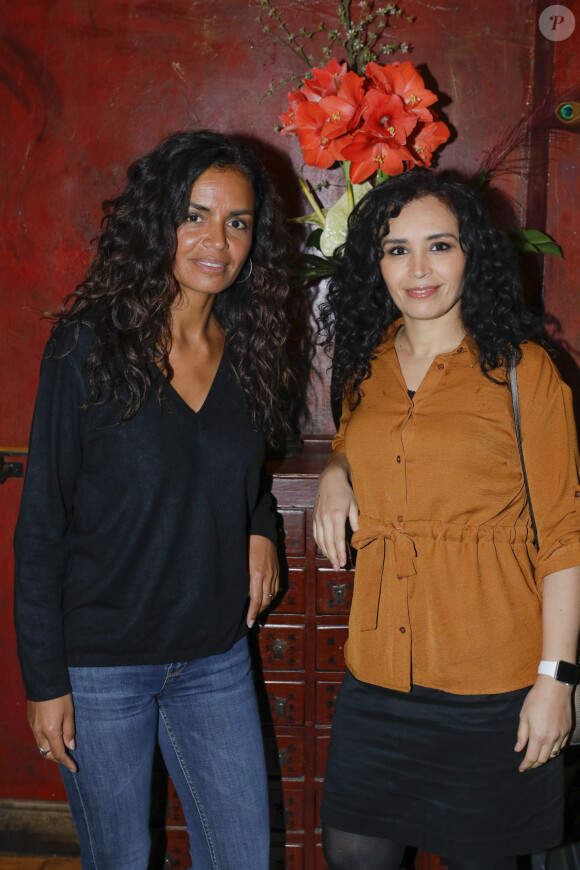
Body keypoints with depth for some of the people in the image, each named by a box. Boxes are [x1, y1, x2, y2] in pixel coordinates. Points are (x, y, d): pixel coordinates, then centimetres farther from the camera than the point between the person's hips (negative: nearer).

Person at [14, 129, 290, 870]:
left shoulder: (247, 349, 1)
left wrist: (260, 528, 0)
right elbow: (41, 523, -10)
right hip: (100, 662, -4)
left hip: (216, 658, 4)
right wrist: (45, 679, -10)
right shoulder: (88, 345, -13)